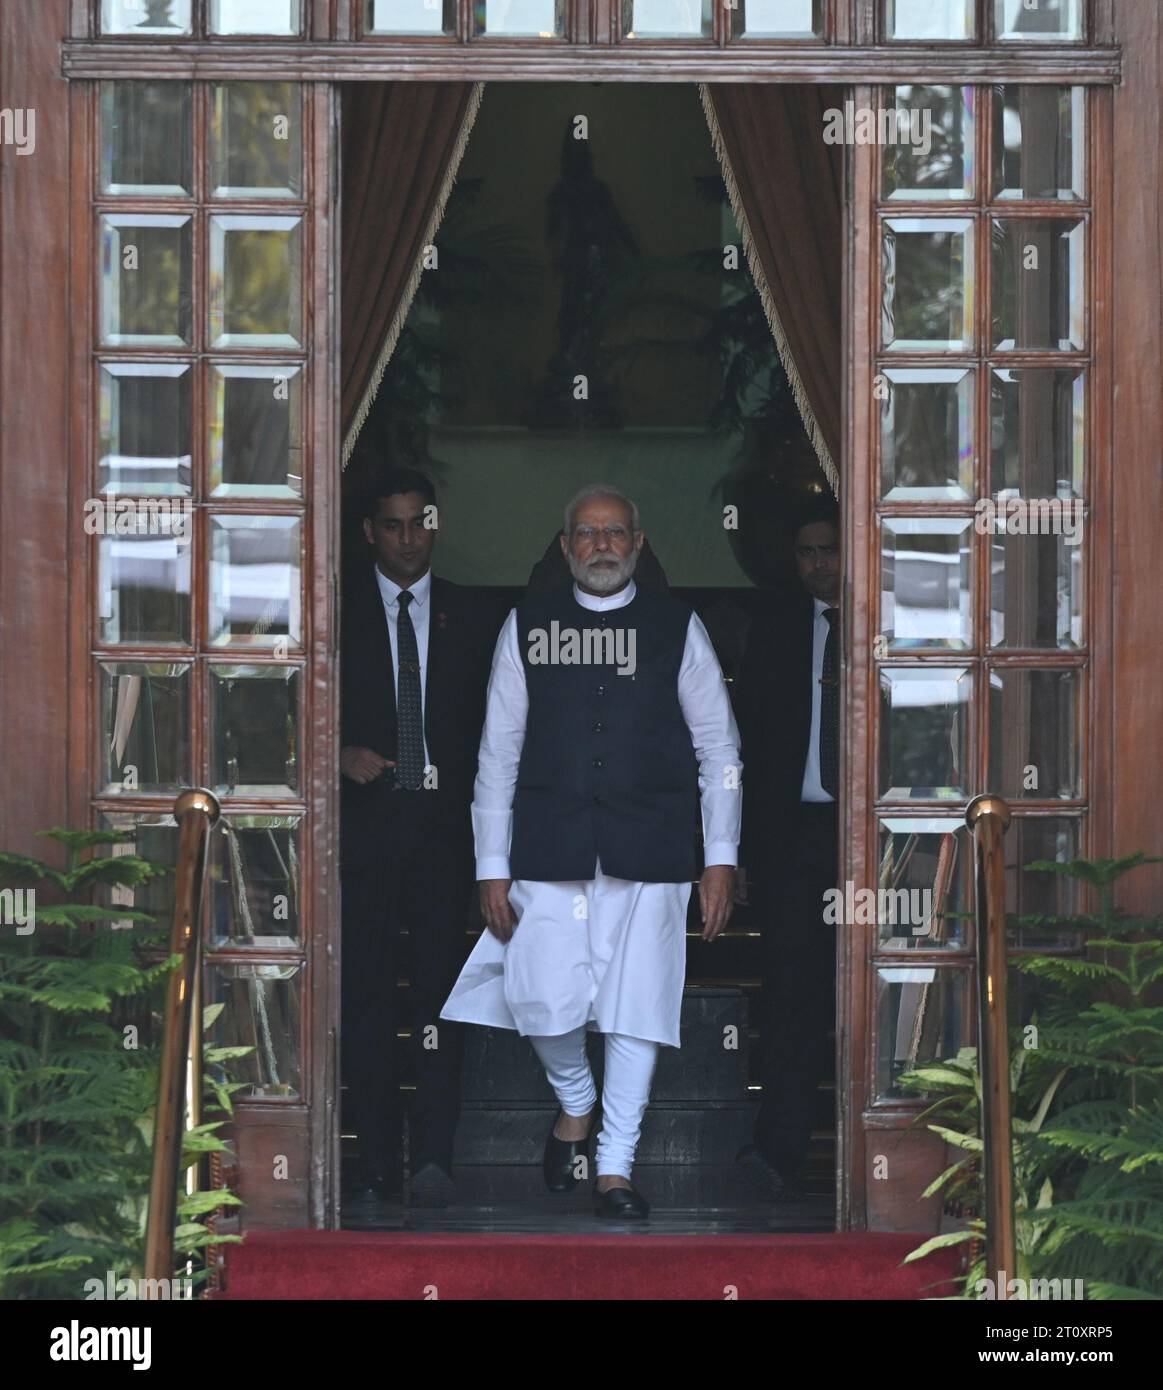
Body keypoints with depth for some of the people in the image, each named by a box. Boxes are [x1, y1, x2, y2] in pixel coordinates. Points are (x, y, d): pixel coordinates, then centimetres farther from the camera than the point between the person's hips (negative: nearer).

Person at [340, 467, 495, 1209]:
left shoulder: (467, 616, 11)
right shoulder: (338, 610, 6)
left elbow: (489, 726, 12)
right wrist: (343, 755, -11)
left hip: (444, 821, 0)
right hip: (366, 819, 0)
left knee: (440, 987, -9)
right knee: (366, 994, 1)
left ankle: (435, 1157, -12)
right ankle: (377, 1161, 7)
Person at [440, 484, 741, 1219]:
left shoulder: (677, 628, 6)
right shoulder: (527, 627, 7)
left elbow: (719, 749, 7)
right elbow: (499, 753, 7)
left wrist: (721, 857, -1)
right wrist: (492, 867, 2)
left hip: (649, 850, 0)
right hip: (549, 850, 0)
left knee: (637, 1006, -2)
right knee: (546, 1002, -6)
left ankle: (616, 1169, 9)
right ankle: (576, 1104, 26)